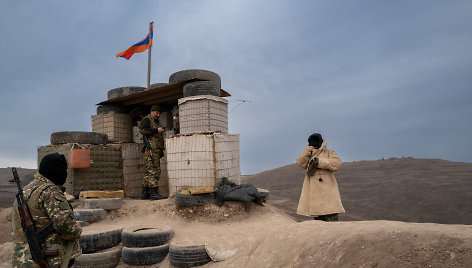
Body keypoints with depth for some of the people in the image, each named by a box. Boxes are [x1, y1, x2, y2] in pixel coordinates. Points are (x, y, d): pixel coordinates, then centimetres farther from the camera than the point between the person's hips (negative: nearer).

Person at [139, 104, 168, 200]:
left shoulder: (156, 121, 28)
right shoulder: (146, 119, 1)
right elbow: (142, 130, -18)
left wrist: (161, 150, 23)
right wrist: (156, 130, -16)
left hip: (157, 150, 9)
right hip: (151, 149, -9)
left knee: (149, 171, 10)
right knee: (154, 171, -15)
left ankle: (145, 193, 14)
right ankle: (154, 193, -17)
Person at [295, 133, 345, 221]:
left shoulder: (329, 152, 8)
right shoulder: (308, 155, 21)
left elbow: (336, 163, -11)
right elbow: (301, 163, 2)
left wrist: (319, 162, -14)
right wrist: (308, 150, -2)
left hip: (327, 189, -4)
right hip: (313, 190, 4)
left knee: (331, 219, -10)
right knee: (318, 219, 8)